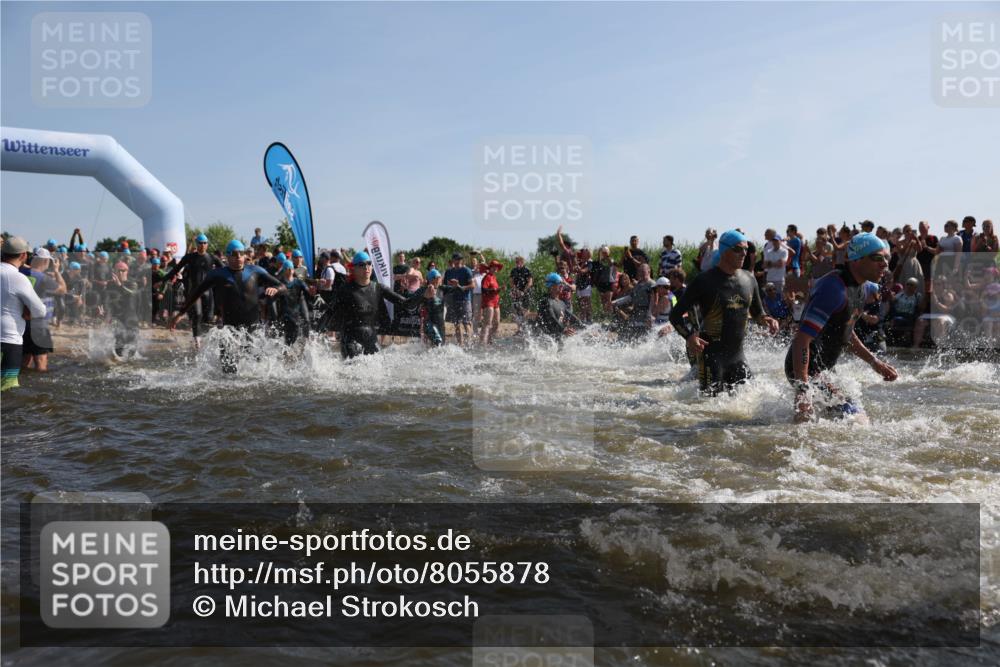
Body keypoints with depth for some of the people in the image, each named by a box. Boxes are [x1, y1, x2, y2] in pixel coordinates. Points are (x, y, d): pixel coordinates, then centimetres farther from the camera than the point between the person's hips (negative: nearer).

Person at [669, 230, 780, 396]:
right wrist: (689, 336, -26)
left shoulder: (749, 280, 9)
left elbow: (757, 313, 23)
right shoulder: (705, 281, -8)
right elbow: (676, 315, -7)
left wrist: (766, 320, -1)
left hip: (737, 354, 6)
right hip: (711, 355, -6)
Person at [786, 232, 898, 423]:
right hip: (805, 369, -10)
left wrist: (875, 362, 18)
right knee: (852, 414, -20)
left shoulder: (860, 288, 6)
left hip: (822, 369, 11)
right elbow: (802, 340, -31)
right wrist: (802, 391, -35)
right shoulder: (834, 289, -26)